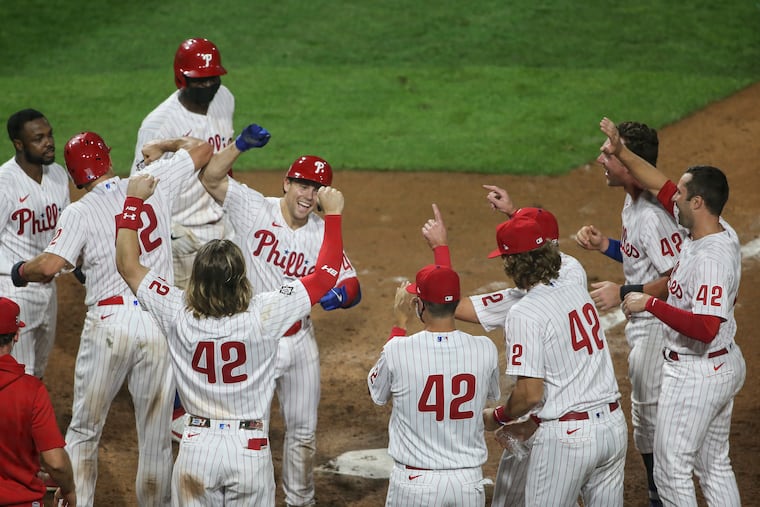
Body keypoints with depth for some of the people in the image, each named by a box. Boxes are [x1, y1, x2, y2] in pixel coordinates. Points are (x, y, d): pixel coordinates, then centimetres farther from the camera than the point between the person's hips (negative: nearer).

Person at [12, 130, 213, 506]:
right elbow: (202, 149, 16)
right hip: (160, 324, 2)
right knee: (155, 438, 10)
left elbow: (49, 266, -17)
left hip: (109, 324, -2)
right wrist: (165, 145, 33)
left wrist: (23, 270, 3)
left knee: (83, 430, 12)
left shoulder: (79, 212, -5)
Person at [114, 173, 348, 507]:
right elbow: (326, 273, -5)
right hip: (251, 448, -1)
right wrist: (333, 215, 5)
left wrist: (134, 201, 11)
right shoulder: (264, 315, -14)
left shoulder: (179, 316, -9)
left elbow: (127, 264, 3)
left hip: (198, 446, 1)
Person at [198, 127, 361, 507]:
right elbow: (210, 177, -19)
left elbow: (352, 286, -3)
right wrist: (241, 144, -33)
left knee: (303, 432, 15)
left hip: (299, 342, 4)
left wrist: (339, 295, -27)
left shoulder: (323, 234, -3)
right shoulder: (255, 209, -11)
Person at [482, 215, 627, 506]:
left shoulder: (523, 315, -15)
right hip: (614, 425, 7)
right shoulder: (578, 291, 7)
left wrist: (497, 418, 0)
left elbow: (530, 394, -17)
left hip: (567, 435, -7)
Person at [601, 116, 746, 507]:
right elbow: (660, 186, 11)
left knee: (671, 470, 3)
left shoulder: (712, 258, -29)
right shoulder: (717, 229, -1)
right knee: (715, 465, 20)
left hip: (695, 377, -10)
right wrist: (621, 152, 4)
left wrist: (650, 303, -30)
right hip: (725, 366, 10)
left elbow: (704, 328, -38)